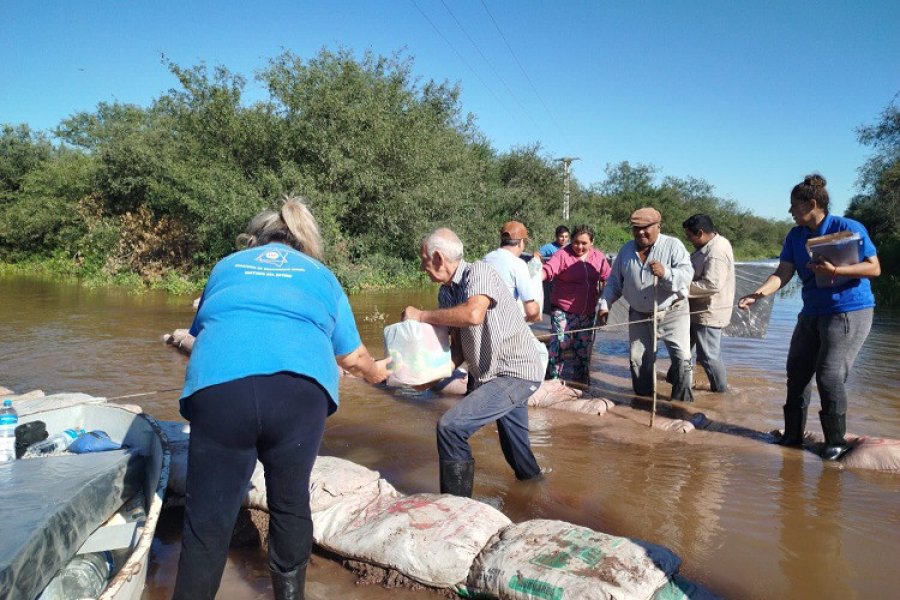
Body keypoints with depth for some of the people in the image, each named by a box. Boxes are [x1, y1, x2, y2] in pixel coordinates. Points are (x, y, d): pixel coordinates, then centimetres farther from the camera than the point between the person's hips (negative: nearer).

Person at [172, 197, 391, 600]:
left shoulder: (227, 266, 31)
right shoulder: (321, 275, 28)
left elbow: (201, 331, 42)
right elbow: (352, 357, 29)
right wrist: (374, 372, 52)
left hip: (219, 384, 0)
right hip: (300, 388, 0)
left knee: (208, 519, 10)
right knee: (290, 505, 19)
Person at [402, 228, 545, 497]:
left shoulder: (478, 272, -17)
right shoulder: (446, 293, 6)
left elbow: (473, 314, -37)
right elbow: (459, 347, 7)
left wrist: (422, 315, -25)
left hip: (516, 373, -9)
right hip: (487, 373, 9)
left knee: (451, 426, -18)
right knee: (513, 446, 24)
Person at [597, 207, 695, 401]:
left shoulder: (673, 245, -10)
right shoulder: (626, 250, 3)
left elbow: (687, 275, -21)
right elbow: (614, 281, 10)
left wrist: (665, 273, -39)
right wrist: (604, 304, 1)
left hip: (672, 313, -4)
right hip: (639, 315, 4)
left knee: (682, 358, -8)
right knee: (638, 358, 9)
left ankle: (682, 401, 5)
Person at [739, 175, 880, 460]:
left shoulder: (848, 228, -13)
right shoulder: (795, 236, 4)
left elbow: (874, 268, -13)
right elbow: (783, 273, -4)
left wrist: (834, 270, -26)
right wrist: (759, 293, -21)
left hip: (849, 312, -7)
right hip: (812, 312, 7)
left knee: (829, 376, -11)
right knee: (797, 371, 6)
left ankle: (836, 441, 7)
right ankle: (793, 435, 19)